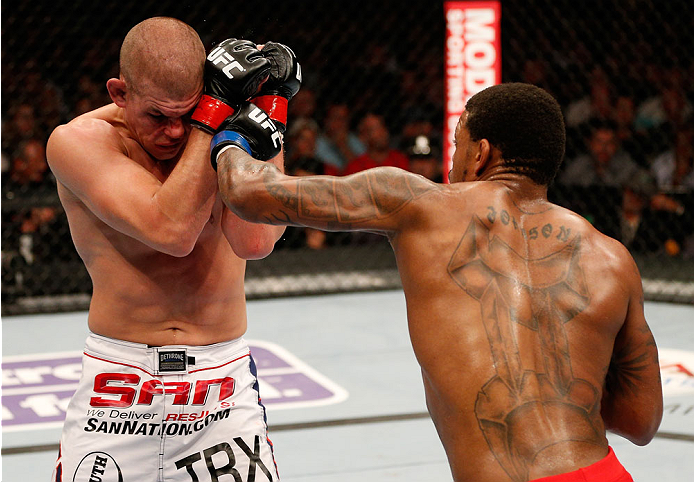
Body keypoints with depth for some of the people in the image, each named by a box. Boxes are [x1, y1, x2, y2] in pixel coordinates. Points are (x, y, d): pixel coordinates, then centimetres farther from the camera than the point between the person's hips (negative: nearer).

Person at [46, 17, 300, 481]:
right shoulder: (77, 142, -9)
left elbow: (254, 241, -20)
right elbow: (171, 231, -23)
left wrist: (273, 104, -16)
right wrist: (215, 108, -21)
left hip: (224, 382, 1)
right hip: (118, 384, -1)